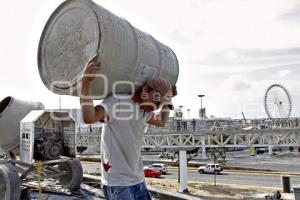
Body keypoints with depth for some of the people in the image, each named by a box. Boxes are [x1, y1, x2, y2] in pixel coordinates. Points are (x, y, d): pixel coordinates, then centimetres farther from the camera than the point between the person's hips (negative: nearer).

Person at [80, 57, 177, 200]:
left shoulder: (144, 111, 7)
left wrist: (167, 101, 22)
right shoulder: (116, 102, -17)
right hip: (117, 183, -8)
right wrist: (86, 82, -42)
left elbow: (161, 122, 27)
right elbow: (89, 118, -35)